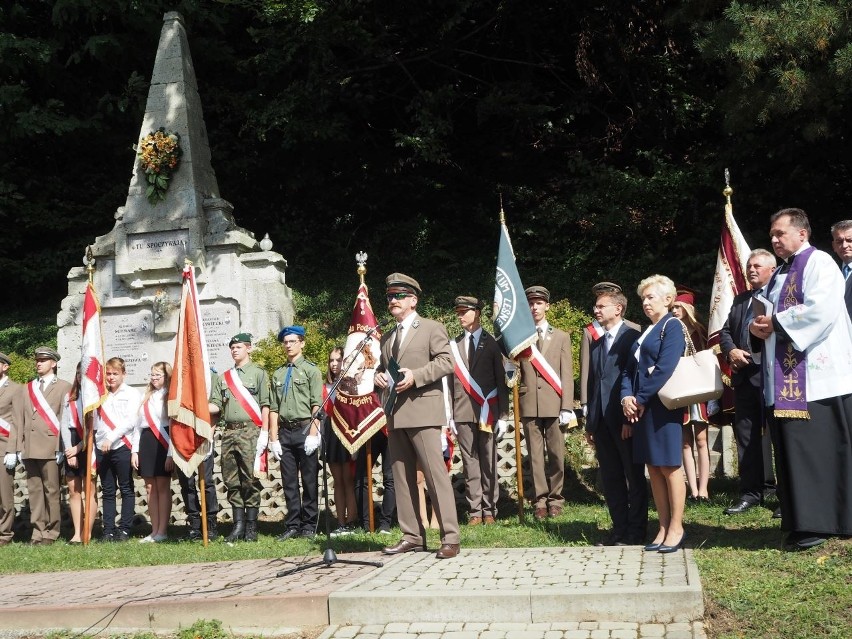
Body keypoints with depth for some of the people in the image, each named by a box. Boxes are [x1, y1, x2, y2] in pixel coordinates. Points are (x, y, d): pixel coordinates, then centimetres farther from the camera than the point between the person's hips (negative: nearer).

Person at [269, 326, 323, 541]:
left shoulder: (311, 370, 4)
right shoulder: (278, 374, 16)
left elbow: (316, 405, -4)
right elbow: (274, 409, 12)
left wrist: (313, 434, -13)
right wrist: (274, 439, 4)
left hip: (305, 430, -4)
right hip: (285, 432, 4)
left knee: (309, 480, 0)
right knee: (289, 482, 6)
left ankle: (308, 525, 8)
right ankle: (292, 525, 13)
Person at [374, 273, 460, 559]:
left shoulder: (432, 328, 2)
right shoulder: (387, 337, 21)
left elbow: (446, 361, -9)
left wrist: (415, 376, -18)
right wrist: (379, 376, 6)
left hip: (422, 410, -7)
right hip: (395, 414, 7)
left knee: (435, 473, -10)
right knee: (402, 476, 7)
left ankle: (450, 538, -7)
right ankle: (412, 535, 15)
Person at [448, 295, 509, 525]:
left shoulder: (492, 342, 3)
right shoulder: (453, 345, 10)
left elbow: (501, 380, 3)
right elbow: (450, 381, 8)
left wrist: (503, 415, -2)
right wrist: (449, 415, 2)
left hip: (487, 411, -2)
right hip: (463, 412, 2)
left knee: (488, 462, 2)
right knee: (470, 462, 3)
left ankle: (489, 509, 9)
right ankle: (474, 510, 7)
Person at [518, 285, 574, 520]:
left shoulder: (561, 337, 11)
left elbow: (567, 374, 5)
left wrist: (567, 407, -3)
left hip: (554, 403, 0)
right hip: (529, 403, 0)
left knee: (556, 454, 2)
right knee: (535, 454, 2)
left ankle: (555, 499, 13)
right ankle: (540, 500, 9)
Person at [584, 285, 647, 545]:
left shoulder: (632, 338, -5)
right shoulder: (596, 343, 18)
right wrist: (590, 423, 13)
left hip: (625, 419, -7)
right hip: (602, 421, 7)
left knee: (634, 476, 3)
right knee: (610, 478, 11)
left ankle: (636, 532, 9)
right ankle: (619, 529, 19)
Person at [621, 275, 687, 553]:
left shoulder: (672, 326, -5)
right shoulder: (646, 331, 19)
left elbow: (665, 368, -16)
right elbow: (630, 369, 15)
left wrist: (641, 399, -14)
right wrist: (627, 397, -3)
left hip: (663, 406, -8)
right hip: (642, 408, 8)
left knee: (669, 468, -2)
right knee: (653, 469, 9)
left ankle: (676, 529, 6)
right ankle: (663, 528, 15)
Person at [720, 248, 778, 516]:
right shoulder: (740, 300, 21)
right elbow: (725, 331, 19)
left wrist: (755, 354, -19)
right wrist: (731, 351, -1)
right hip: (743, 375, 7)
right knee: (745, 435, 9)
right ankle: (750, 492, 16)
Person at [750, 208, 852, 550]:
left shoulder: (818, 263, -5)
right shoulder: (780, 274, 21)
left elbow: (821, 309, -19)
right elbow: (769, 313, 24)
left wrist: (775, 322, -11)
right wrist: (759, 325, 1)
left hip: (816, 376, -8)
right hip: (786, 380, 8)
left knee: (819, 449, -6)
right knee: (794, 450, 6)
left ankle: (820, 522, -1)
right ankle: (805, 522, 11)